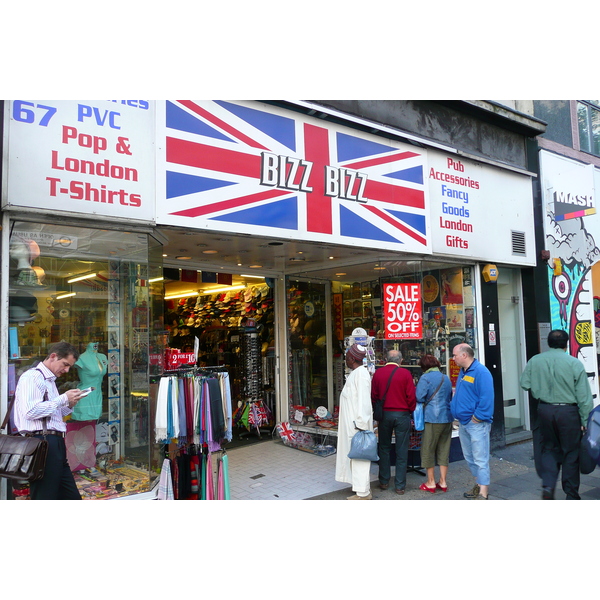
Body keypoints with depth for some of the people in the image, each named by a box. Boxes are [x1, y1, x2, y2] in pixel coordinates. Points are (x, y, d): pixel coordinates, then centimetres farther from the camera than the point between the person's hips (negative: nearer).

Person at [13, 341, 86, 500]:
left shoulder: (50, 381, 23)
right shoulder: (32, 377, -6)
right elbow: (30, 411, -20)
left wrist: (70, 405, 11)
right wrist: (63, 399, -13)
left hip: (55, 444, 10)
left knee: (72, 497, 11)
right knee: (45, 498, -4)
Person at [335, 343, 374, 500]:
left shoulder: (361, 373, -17)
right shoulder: (355, 373, 15)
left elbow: (363, 400, -22)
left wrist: (360, 424, -23)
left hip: (357, 424, -10)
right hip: (351, 424, 10)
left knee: (359, 457, -4)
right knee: (355, 456, 15)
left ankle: (363, 493, 4)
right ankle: (362, 490, 25)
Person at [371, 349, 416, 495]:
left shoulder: (378, 372, -2)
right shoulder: (405, 373, -9)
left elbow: (373, 395, 1)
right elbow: (411, 396, -7)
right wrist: (410, 411, 10)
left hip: (384, 414, 2)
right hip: (402, 415, -2)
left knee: (384, 448, 15)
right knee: (401, 451, 6)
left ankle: (384, 481, 22)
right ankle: (400, 486, 11)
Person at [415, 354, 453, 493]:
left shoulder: (425, 378, -10)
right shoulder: (446, 378, 12)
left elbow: (419, 398, -15)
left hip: (432, 419, -6)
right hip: (447, 418, 7)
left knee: (428, 450, 6)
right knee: (444, 450, 13)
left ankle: (431, 482, 12)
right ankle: (443, 482, 17)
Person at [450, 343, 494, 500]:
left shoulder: (481, 372, -15)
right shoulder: (462, 372, 14)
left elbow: (486, 397, -21)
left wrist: (477, 417, -20)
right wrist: (454, 409, 12)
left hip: (477, 423, -9)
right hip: (463, 422, 9)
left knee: (480, 459, -4)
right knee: (469, 458, 18)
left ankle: (483, 493, 2)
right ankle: (479, 485, 32)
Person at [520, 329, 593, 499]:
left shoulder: (534, 361, -3)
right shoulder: (575, 364, -10)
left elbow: (525, 384, 0)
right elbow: (584, 396, -9)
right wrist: (584, 420, -1)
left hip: (544, 410, 3)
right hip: (568, 411, -2)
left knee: (549, 449, 17)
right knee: (570, 453, 10)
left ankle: (548, 486, 4)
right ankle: (571, 495, 20)